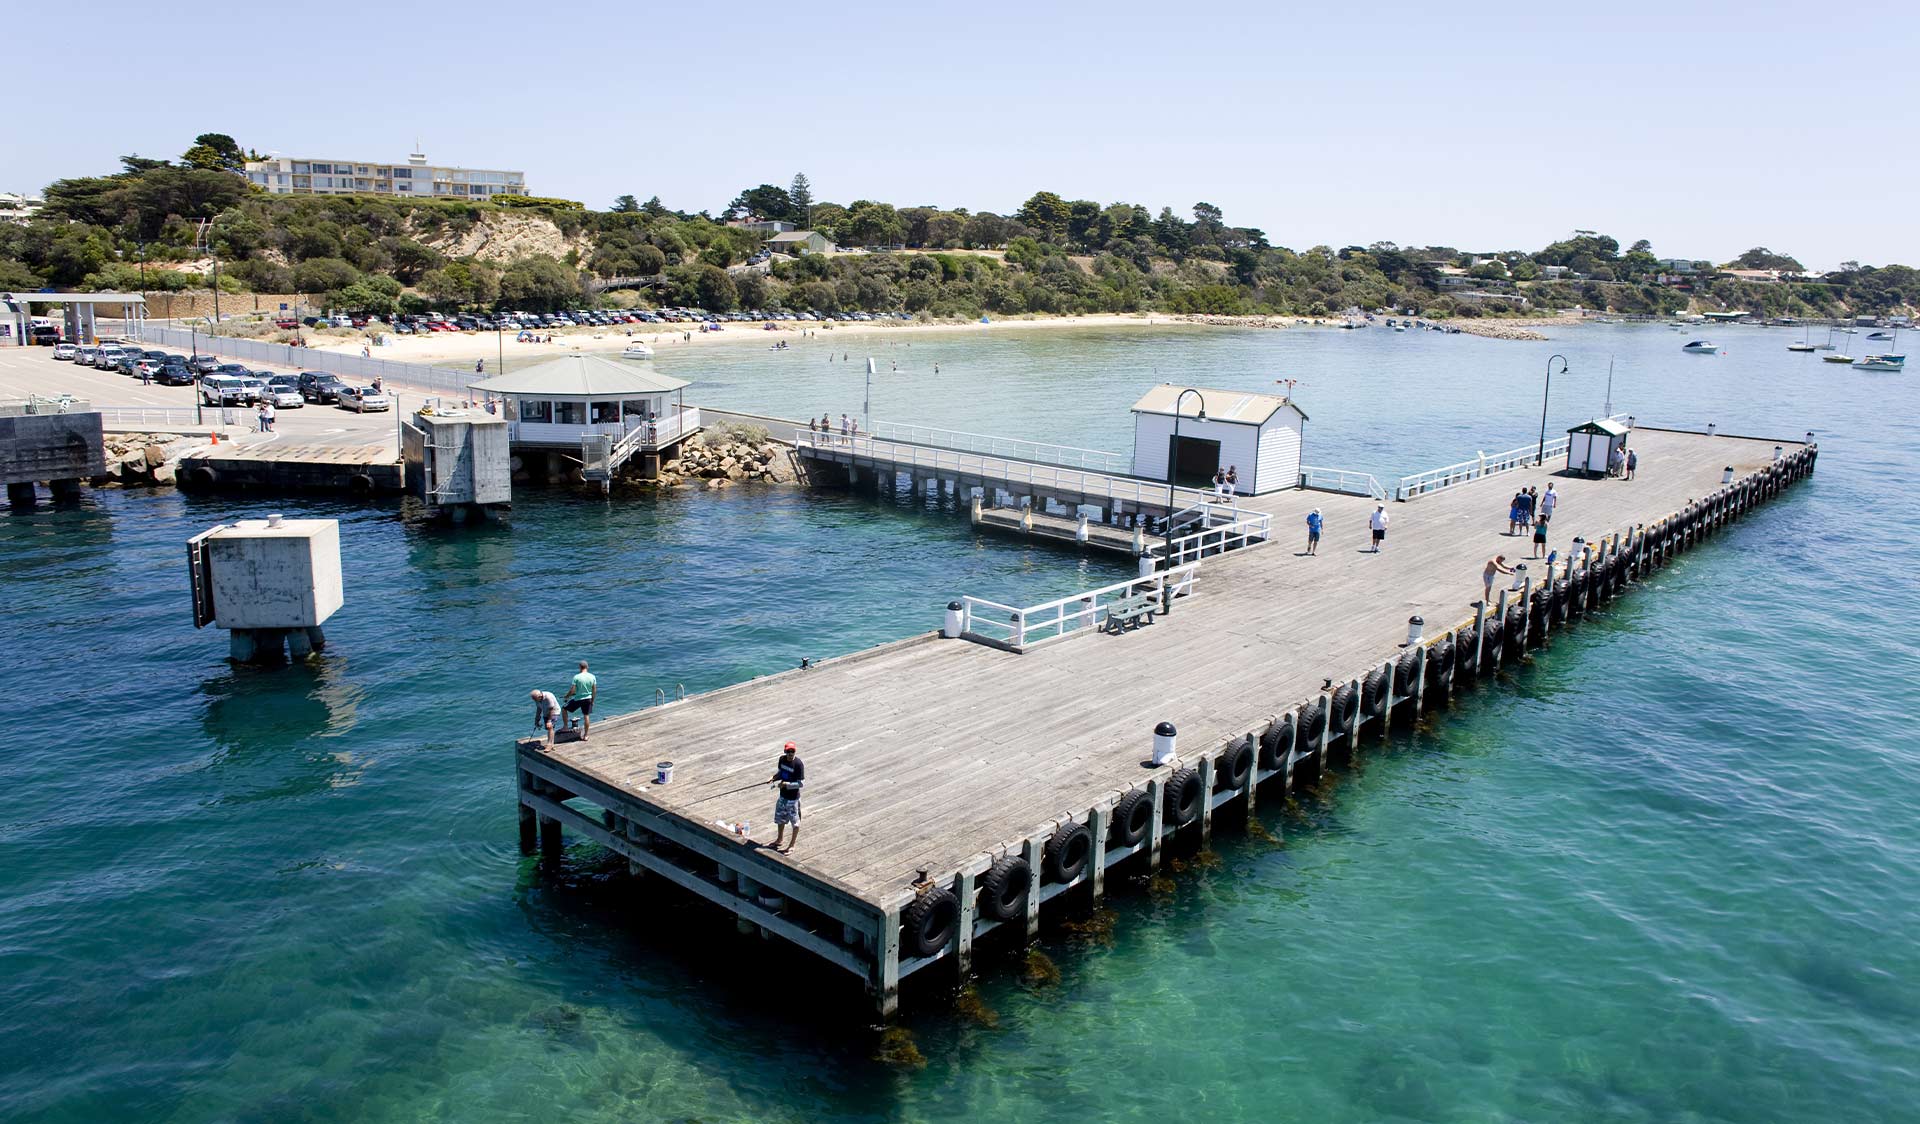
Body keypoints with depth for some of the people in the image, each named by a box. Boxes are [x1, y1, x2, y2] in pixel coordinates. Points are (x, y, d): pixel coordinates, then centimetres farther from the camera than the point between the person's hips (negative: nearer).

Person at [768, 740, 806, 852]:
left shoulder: (798, 764, -24)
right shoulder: (782, 759, -4)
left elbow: (801, 783, -21)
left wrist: (787, 784, -29)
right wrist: (773, 778, -7)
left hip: (793, 797, -7)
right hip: (783, 795, 7)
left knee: (795, 821, 9)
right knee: (780, 818, 23)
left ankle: (793, 844, 25)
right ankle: (780, 839, 45)